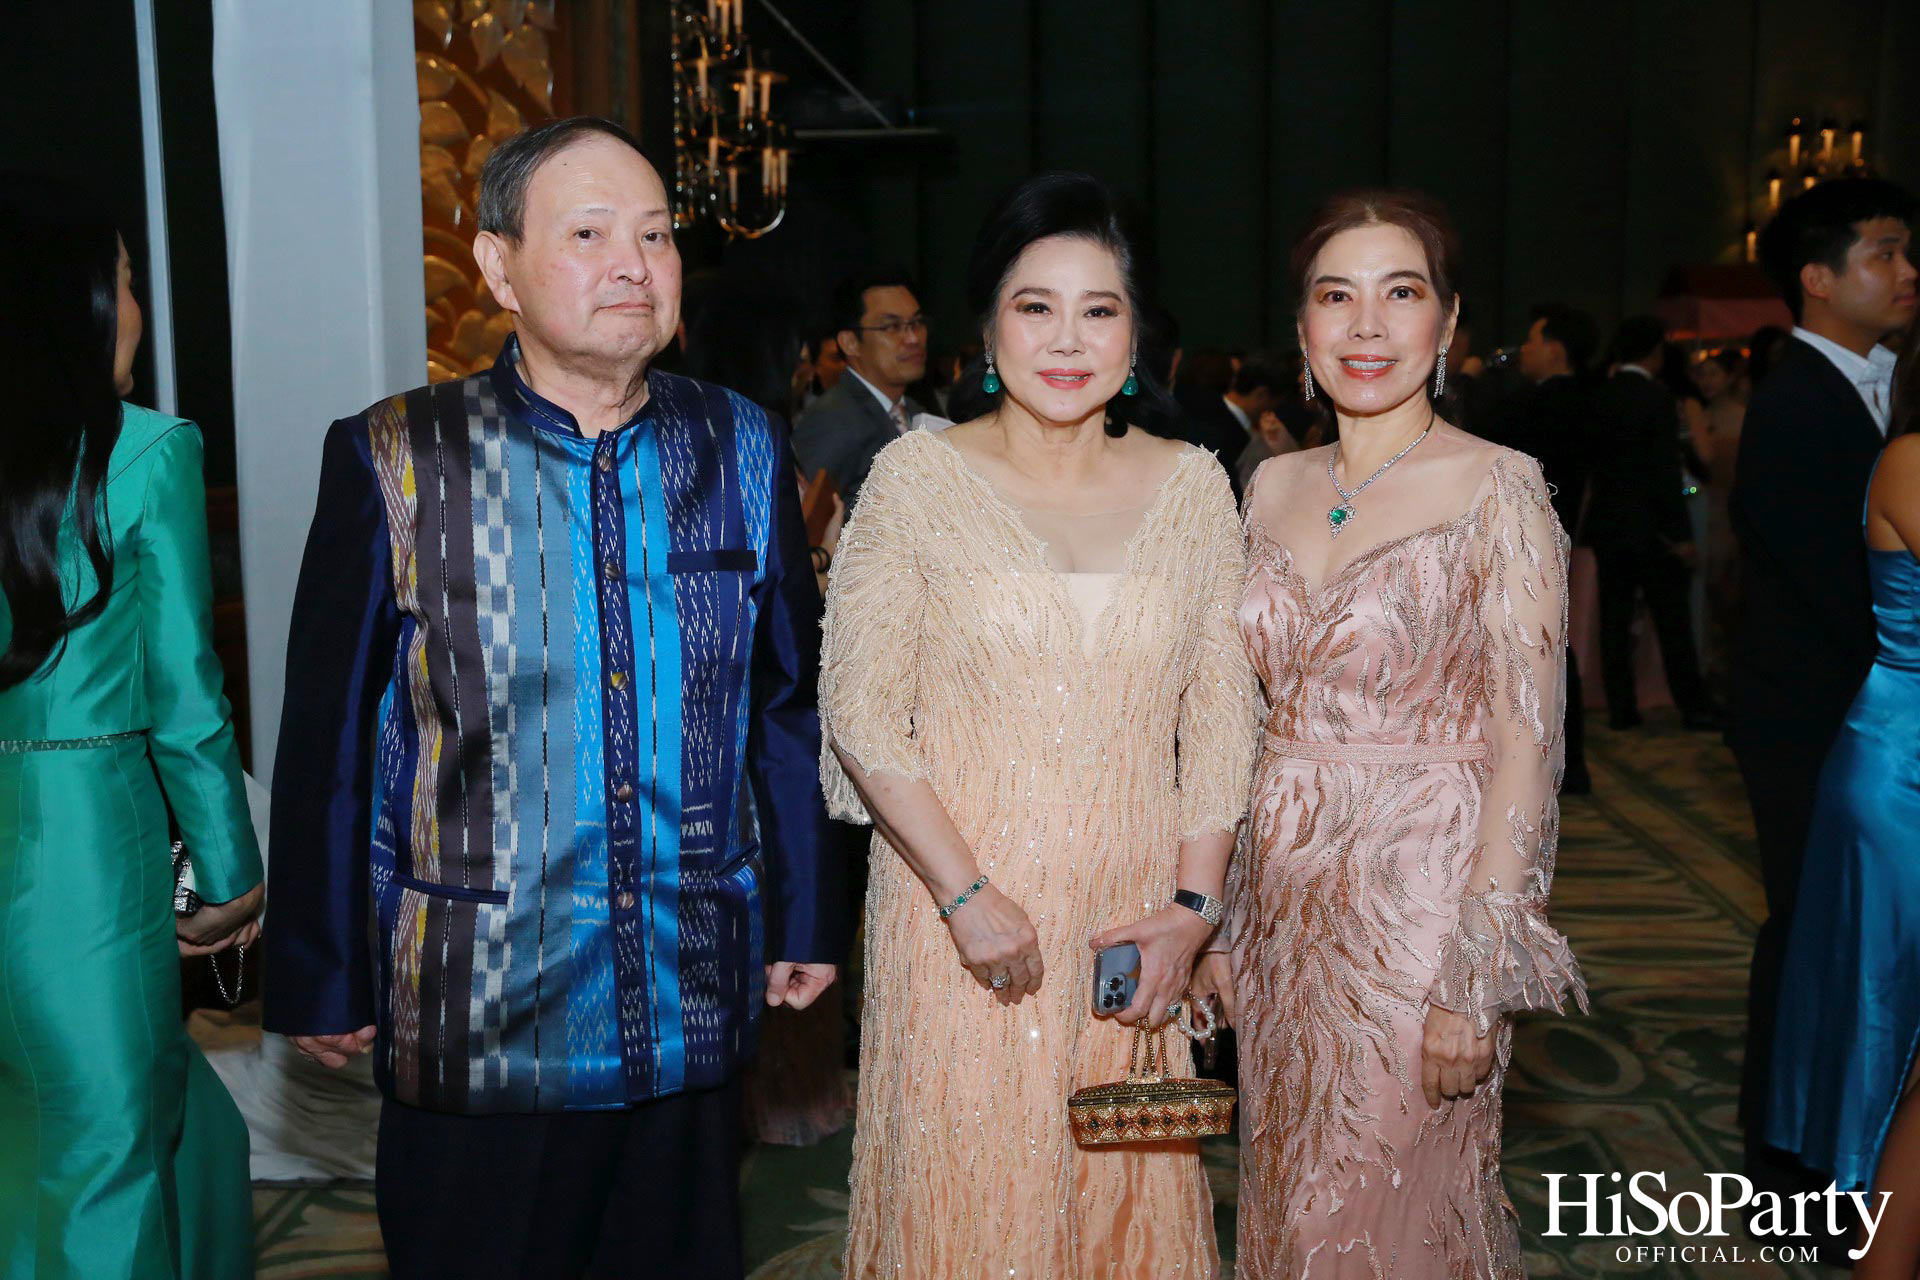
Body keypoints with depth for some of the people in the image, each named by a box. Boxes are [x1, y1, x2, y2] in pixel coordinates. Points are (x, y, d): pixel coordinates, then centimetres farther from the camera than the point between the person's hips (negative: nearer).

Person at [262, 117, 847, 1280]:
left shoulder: (743, 451, 1)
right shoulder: (394, 461, -6)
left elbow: (789, 707, 6)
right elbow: (328, 737, -2)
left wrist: (808, 918, 8)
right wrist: (319, 980, 1)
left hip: (697, 1012, 2)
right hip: (471, 1027, -2)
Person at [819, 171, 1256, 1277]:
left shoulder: (1192, 485, 3)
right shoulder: (919, 477, -5)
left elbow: (1222, 715, 5)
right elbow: (861, 707, -7)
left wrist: (1193, 905, -3)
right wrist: (966, 893, -13)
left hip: (1130, 926, 3)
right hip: (960, 912, -2)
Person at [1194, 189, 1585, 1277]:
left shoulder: (1498, 490, -11)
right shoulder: (1274, 486, 6)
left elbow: (1526, 748, -13)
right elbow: (1252, 712, 9)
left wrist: (1475, 980, -16)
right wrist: (1216, 915, 8)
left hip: (1422, 902, -5)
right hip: (1283, 898, 5)